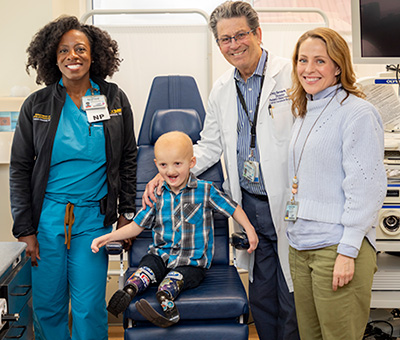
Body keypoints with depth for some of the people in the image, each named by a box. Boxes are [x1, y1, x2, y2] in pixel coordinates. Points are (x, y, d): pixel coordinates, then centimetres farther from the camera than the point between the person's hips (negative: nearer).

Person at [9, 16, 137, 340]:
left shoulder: (115, 99, 3)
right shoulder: (37, 105, 2)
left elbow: (128, 159, 10)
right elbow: (20, 169, 4)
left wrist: (126, 213, 6)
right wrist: (25, 229, -1)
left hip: (94, 216, 0)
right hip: (47, 214, 1)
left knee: (89, 307, 1)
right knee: (47, 304, 9)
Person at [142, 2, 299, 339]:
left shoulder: (292, 76, -8)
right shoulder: (221, 90, 11)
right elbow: (209, 147, 17)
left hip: (290, 206, -5)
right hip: (250, 205, 5)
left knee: (292, 300, 5)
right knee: (261, 297, 15)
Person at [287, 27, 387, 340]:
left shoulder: (357, 113, -10)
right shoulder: (304, 113, 15)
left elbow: (365, 188, -15)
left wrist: (348, 251, -18)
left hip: (338, 248, -8)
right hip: (300, 246, 8)